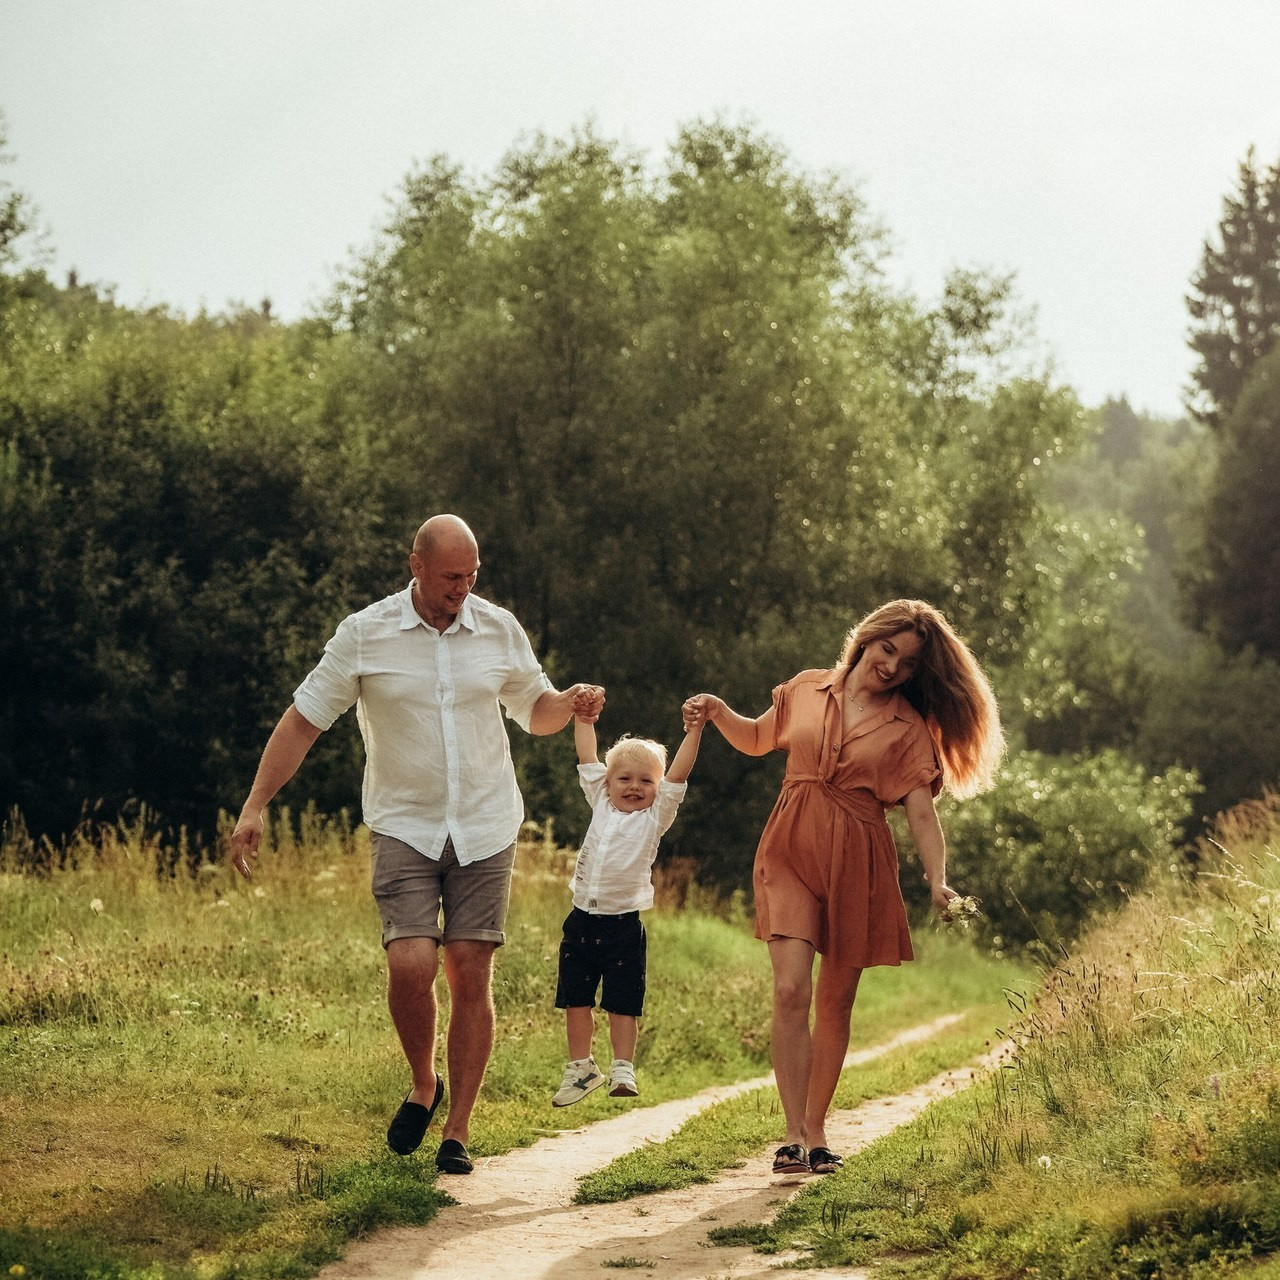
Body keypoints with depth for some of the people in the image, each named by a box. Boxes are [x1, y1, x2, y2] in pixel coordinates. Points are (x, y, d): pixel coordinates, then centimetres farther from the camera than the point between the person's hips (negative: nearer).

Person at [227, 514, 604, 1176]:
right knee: (410, 965, -17)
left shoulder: (500, 630, 4)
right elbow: (302, 721, 0)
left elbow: (535, 711, 17)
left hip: (486, 829, 2)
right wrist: (253, 808, -5)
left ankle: (457, 1132, 7)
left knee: (470, 977, -2)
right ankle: (423, 1085, 11)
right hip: (404, 829, -2)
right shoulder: (364, 635, -4)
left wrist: (572, 703, -6)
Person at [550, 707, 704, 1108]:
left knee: (622, 1003, 1)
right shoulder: (601, 804, 10)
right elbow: (587, 759, 15)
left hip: (624, 923, -4)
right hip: (582, 920, 4)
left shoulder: (655, 817, 0)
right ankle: (581, 1068, 18)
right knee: (576, 999, 7)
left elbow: (678, 774, -8)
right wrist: (584, 721, 14)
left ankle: (623, 1070, 8)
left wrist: (693, 730, -15)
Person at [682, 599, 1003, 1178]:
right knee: (791, 989, -15)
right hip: (790, 853, 0)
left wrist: (937, 880, -18)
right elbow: (755, 739, 22)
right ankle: (793, 1136, -18)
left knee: (835, 1002, 7)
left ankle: (816, 1132, 21)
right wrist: (718, 712, 3)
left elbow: (921, 814, -3)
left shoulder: (908, 730, 3)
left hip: (857, 865, 0)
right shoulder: (807, 691, 6)